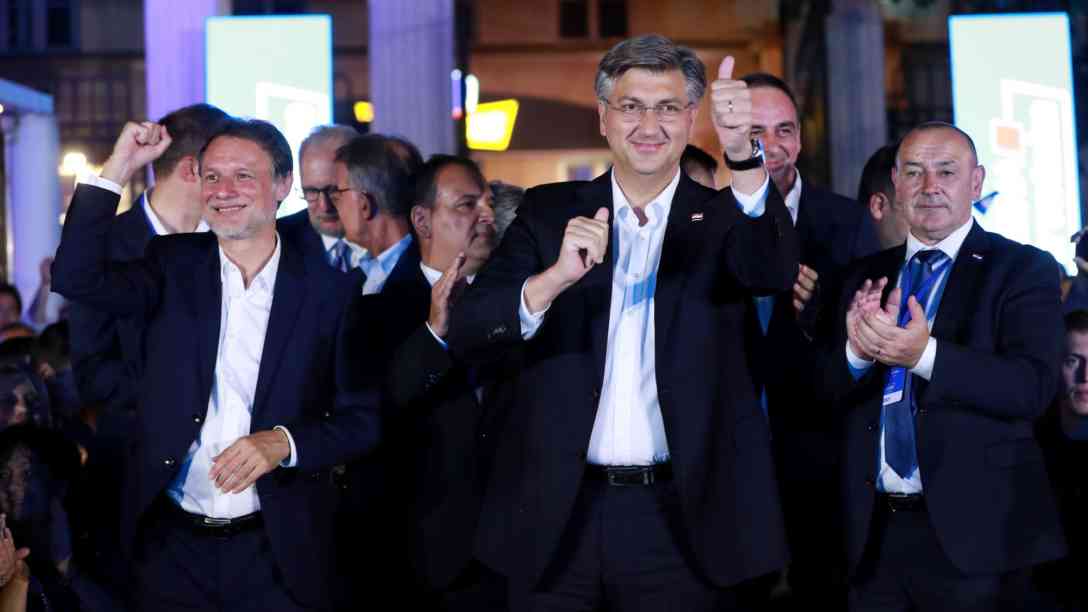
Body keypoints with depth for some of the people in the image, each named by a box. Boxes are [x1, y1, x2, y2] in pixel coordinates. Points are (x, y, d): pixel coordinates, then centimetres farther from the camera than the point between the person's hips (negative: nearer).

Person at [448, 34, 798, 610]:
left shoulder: (721, 216, 4)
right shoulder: (550, 212, 5)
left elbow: (774, 271, -18)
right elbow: (466, 333, -6)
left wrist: (742, 152, -34)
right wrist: (556, 277, -24)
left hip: (679, 519, 0)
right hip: (557, 513, 1)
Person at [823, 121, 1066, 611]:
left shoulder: (1023, 270, -4)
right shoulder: (866, 277, 10)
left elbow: (1034, 387, -16)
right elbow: (827, 392, 5)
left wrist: (926, 355, -29)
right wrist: (857, 350, -17)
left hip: (973, 533, -4)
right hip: (874, 532, 4)